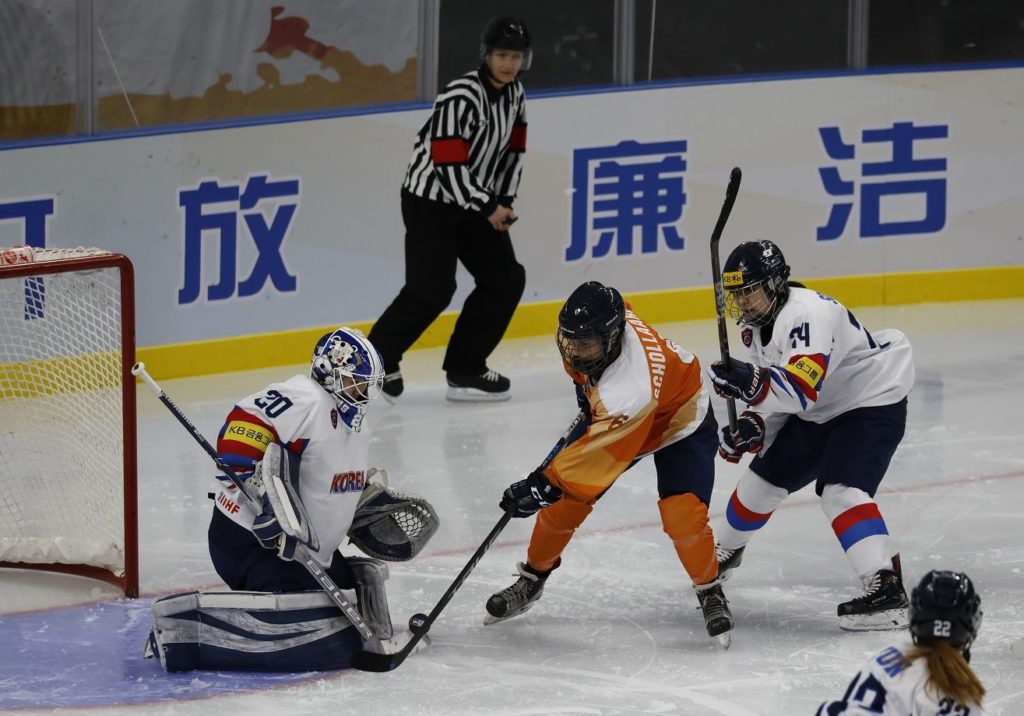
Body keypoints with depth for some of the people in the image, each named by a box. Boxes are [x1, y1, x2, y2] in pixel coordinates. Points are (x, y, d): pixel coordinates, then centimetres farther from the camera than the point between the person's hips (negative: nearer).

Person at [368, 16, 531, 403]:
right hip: (430, 200, -8)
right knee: (431, 290, -15)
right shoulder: (461, 97, -25)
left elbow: (512, 150, 13)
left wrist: (504, 201, 2)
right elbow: (449, 164, -26)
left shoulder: (514, 95, 3)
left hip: (473, 202, 9)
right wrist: (488, 207, -18)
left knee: (505, 280, 3)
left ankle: (465, 370, 9)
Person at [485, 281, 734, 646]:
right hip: (608, 412, 7)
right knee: (563, 502, 0)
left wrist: (543, 484, -35)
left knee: (682, 516, -23)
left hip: (677, 421, -7)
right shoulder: (592, 330, -25)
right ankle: (532, 579, 22)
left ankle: (710, 593, 3)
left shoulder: (631, 389, -45)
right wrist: (585, 384, 13)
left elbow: (601, 451, -40)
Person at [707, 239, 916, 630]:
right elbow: (777, 390, 10)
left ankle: (887, 587, -37)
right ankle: (724, 552, 43)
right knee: (764, 476, 17)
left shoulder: (807, 314, -30)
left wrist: (752, 383, -57)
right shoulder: (757, 325, 1)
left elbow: (802, 387, -43)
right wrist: (754, 426, -8)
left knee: (840, 490, -28)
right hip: (819, 411, 10)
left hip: (873, 403, -10)